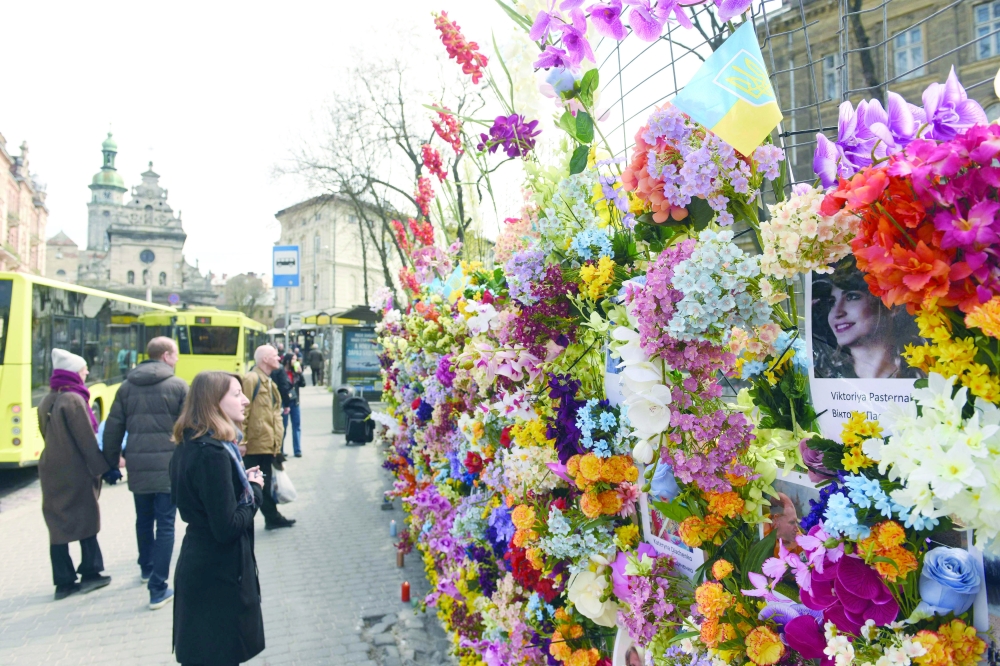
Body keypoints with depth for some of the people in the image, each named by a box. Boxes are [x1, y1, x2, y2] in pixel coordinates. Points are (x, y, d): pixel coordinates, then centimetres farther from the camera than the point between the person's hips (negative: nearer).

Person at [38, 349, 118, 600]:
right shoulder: (73, 400, -15)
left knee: (58, 525, 7)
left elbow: (47, 436, 16)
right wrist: (105, 468, -12)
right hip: (76, 471, -7)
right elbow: (87, 440, -16)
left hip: (51, 470, 7)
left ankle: (63, 582, 11)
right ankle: (90, 574, 13)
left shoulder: (46, 402, 9)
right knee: (86, 521, 6)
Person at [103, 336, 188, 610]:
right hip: (168, 465, -5)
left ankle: (147, 569, 43)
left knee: (144, 520, 23)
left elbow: (113, 427, 8)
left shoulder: (127, 387, 6)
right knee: (165, 525, 2)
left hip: (137, 466, 5)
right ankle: (158, 589, 2)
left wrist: (113, 458, 20)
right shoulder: (178, 386, -7)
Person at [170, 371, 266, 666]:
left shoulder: (190, 446, 4)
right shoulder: (213, 453, -25)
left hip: (198, 566, 9)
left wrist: (242, 482, 3)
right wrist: (254, 491, -12)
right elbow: (227, 528, -26)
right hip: (219, 575, -9)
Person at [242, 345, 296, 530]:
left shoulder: (269, 382, 17)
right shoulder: (251, 379, -13)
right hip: (254, 445, -9)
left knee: (265, 484, 17)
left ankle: (272, 518, 25)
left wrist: (276, 442, 20)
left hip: (267, 444, 9)